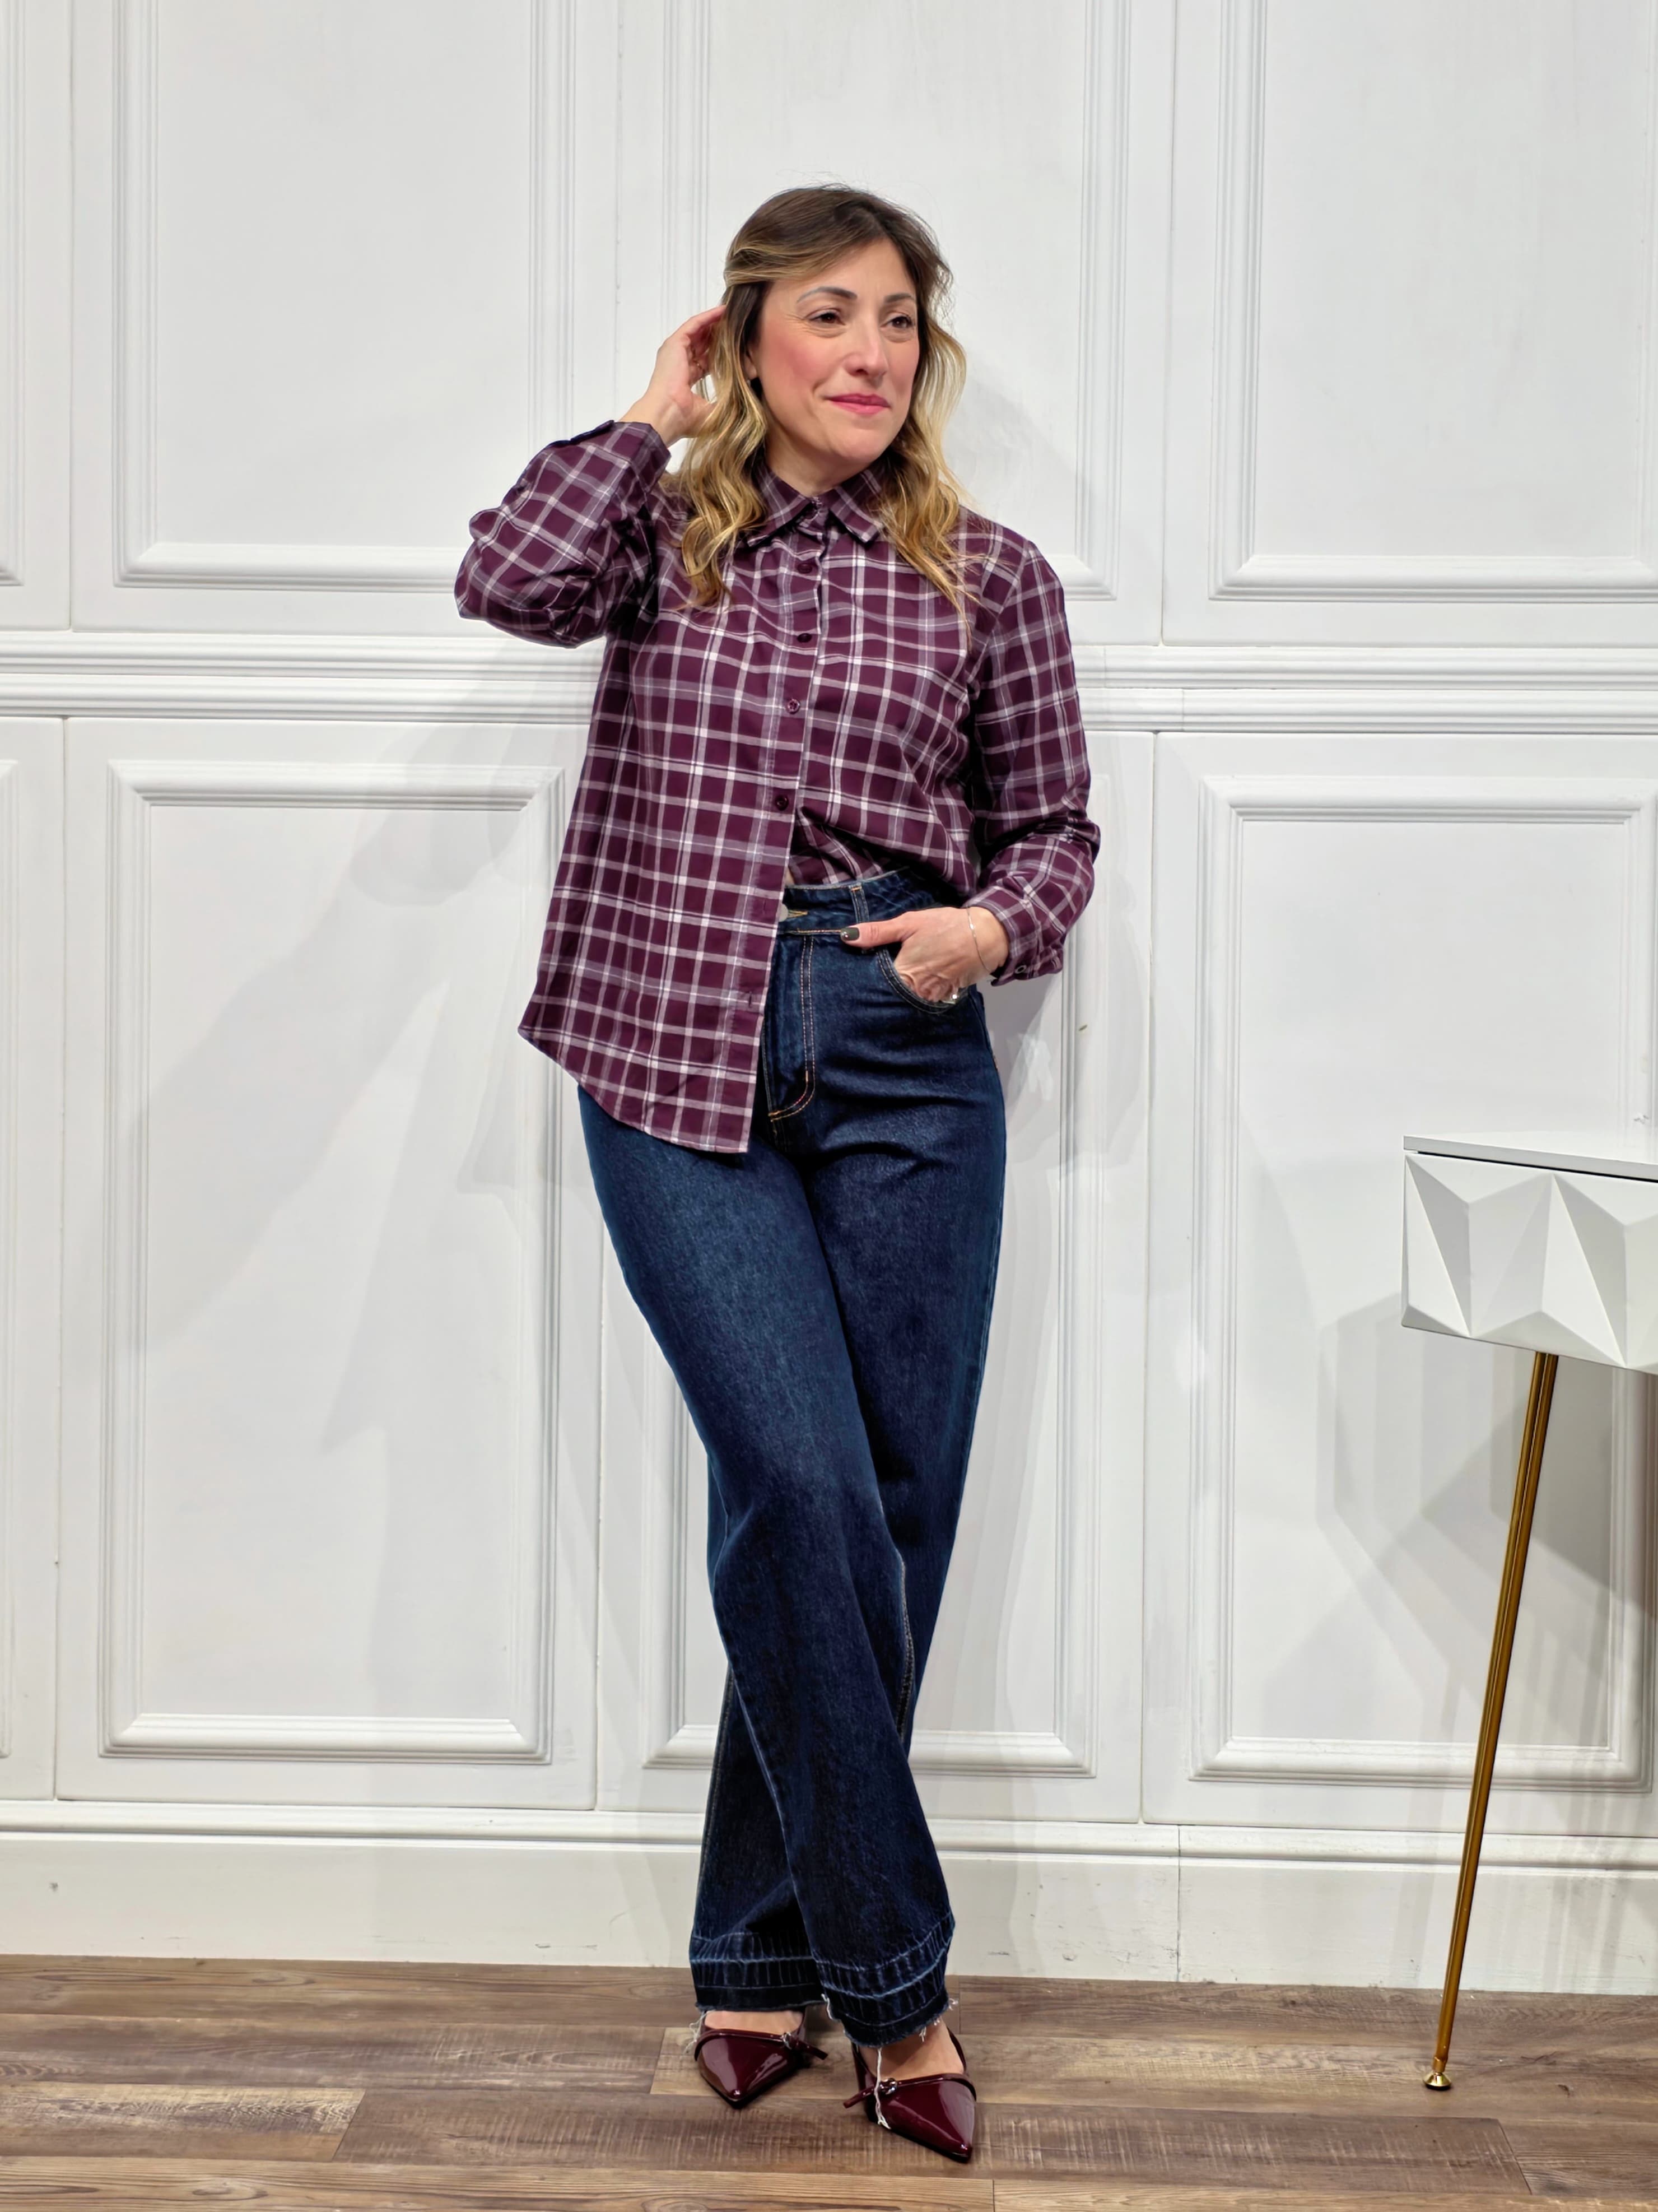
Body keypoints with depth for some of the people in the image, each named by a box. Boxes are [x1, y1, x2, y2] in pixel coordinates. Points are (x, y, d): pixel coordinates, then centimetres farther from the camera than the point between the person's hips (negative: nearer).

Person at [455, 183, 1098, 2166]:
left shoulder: (989, 578, 10)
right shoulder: (666, 533, 9)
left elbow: (1056, 826, 15)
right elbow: (507, 581, -12)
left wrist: (995, 924, -6)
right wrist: (650, 420, 1)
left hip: (907, 1067, 2)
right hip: (679, 1055, -2)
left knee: (884, 1516, 3)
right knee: (807, 1489, -13)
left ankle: (760, 1959, 22)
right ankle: (889, 1983, 2)